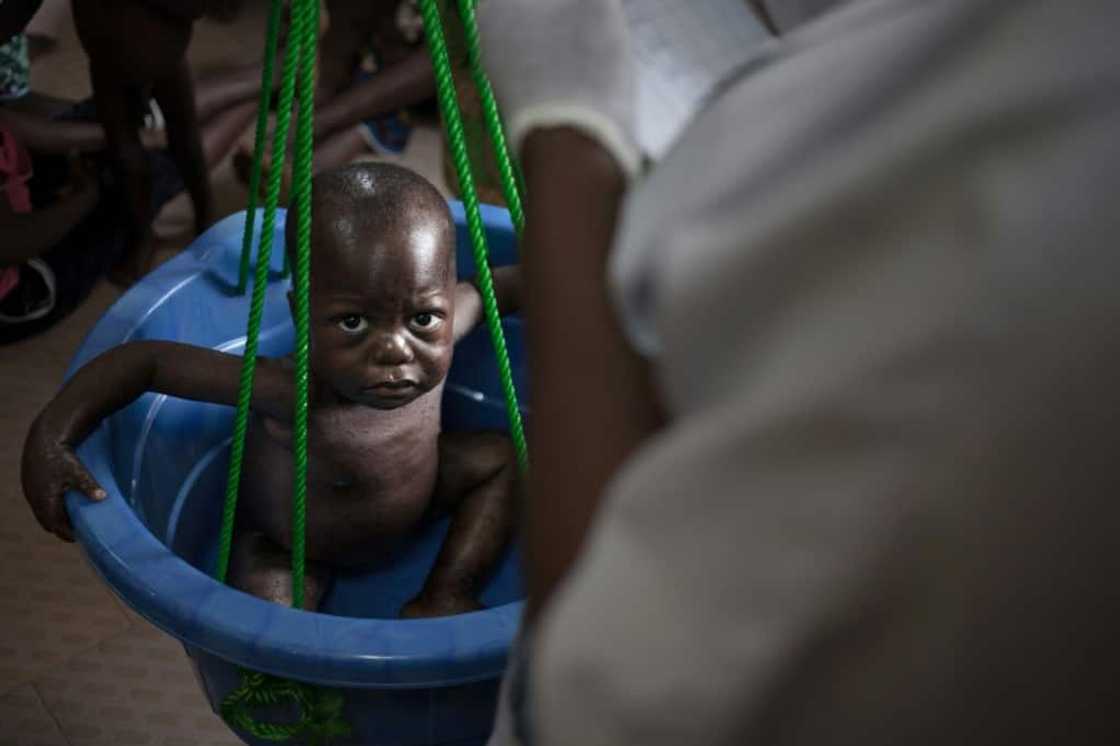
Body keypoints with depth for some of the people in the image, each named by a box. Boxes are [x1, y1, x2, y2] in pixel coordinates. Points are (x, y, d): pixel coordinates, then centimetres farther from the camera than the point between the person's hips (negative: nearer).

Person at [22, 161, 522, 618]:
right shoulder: (294, 396, -44)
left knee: (505, 458, -2)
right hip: (285, 548, -4)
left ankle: (446, 596, 9)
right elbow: (147, 361, -37)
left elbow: (482, 288, -5)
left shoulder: (435, 323, -30)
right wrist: (53, 434, -42)